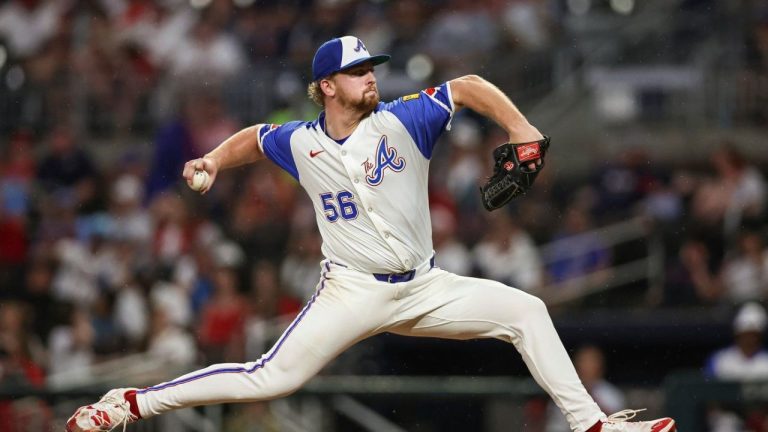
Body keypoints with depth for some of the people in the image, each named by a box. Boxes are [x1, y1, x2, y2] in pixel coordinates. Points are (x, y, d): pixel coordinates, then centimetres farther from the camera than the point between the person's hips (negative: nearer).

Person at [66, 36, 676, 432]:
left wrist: (522, 132, -16)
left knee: (525, 311, -10)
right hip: (352, 293, -2)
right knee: (269, 379, -15)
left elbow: (470, 88, -3)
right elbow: (255, 137, 20)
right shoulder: (300, 144, -2)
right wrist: (215, 160, 3)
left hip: (423, 288, 2)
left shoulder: (401, 120, -6)